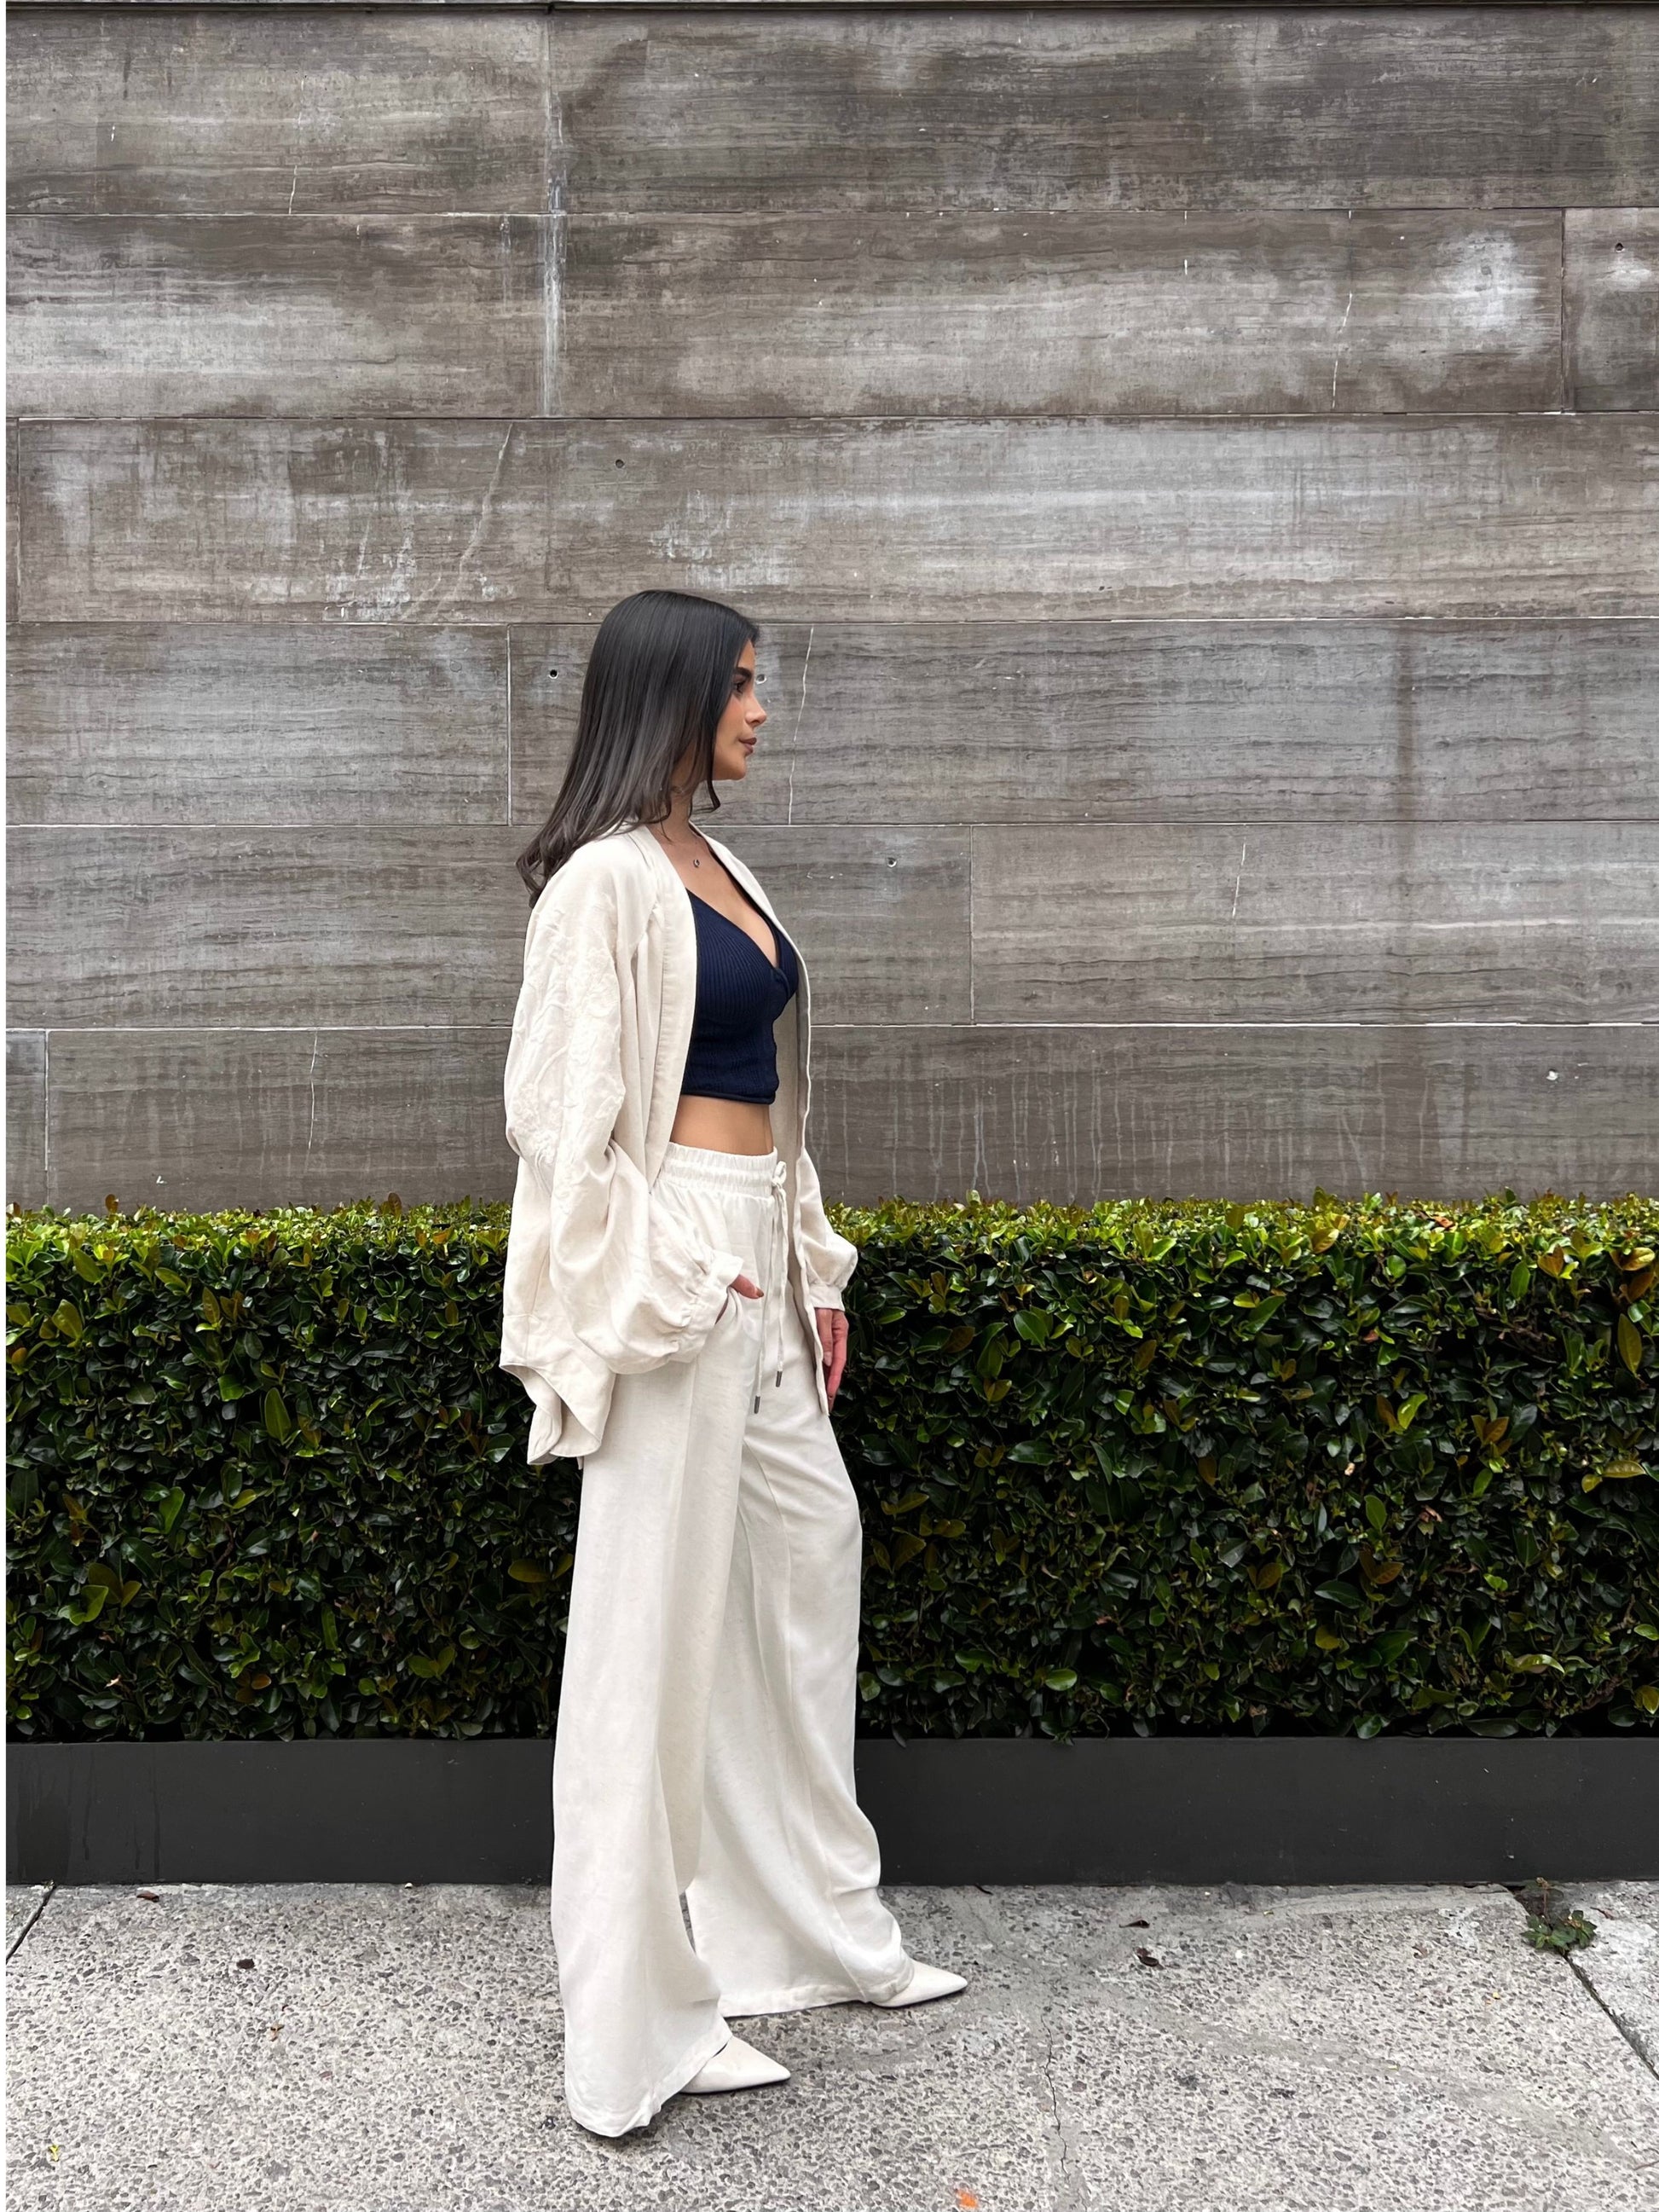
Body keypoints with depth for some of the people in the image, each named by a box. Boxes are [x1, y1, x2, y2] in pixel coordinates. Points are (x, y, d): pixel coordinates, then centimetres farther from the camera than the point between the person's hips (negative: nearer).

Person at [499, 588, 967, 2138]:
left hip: (753, 1256, 10)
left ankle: (820, 1928, 33)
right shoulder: (606, 879, -12)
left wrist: (809, 1265, 18)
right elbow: (574, 1115, -15)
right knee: (657, 1618, -2)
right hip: (674, 1262, -10)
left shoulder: (715, 869, 15)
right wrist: (666, 1291, -16)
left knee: (811, 1547, 16)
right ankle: (638, 2022, 13)